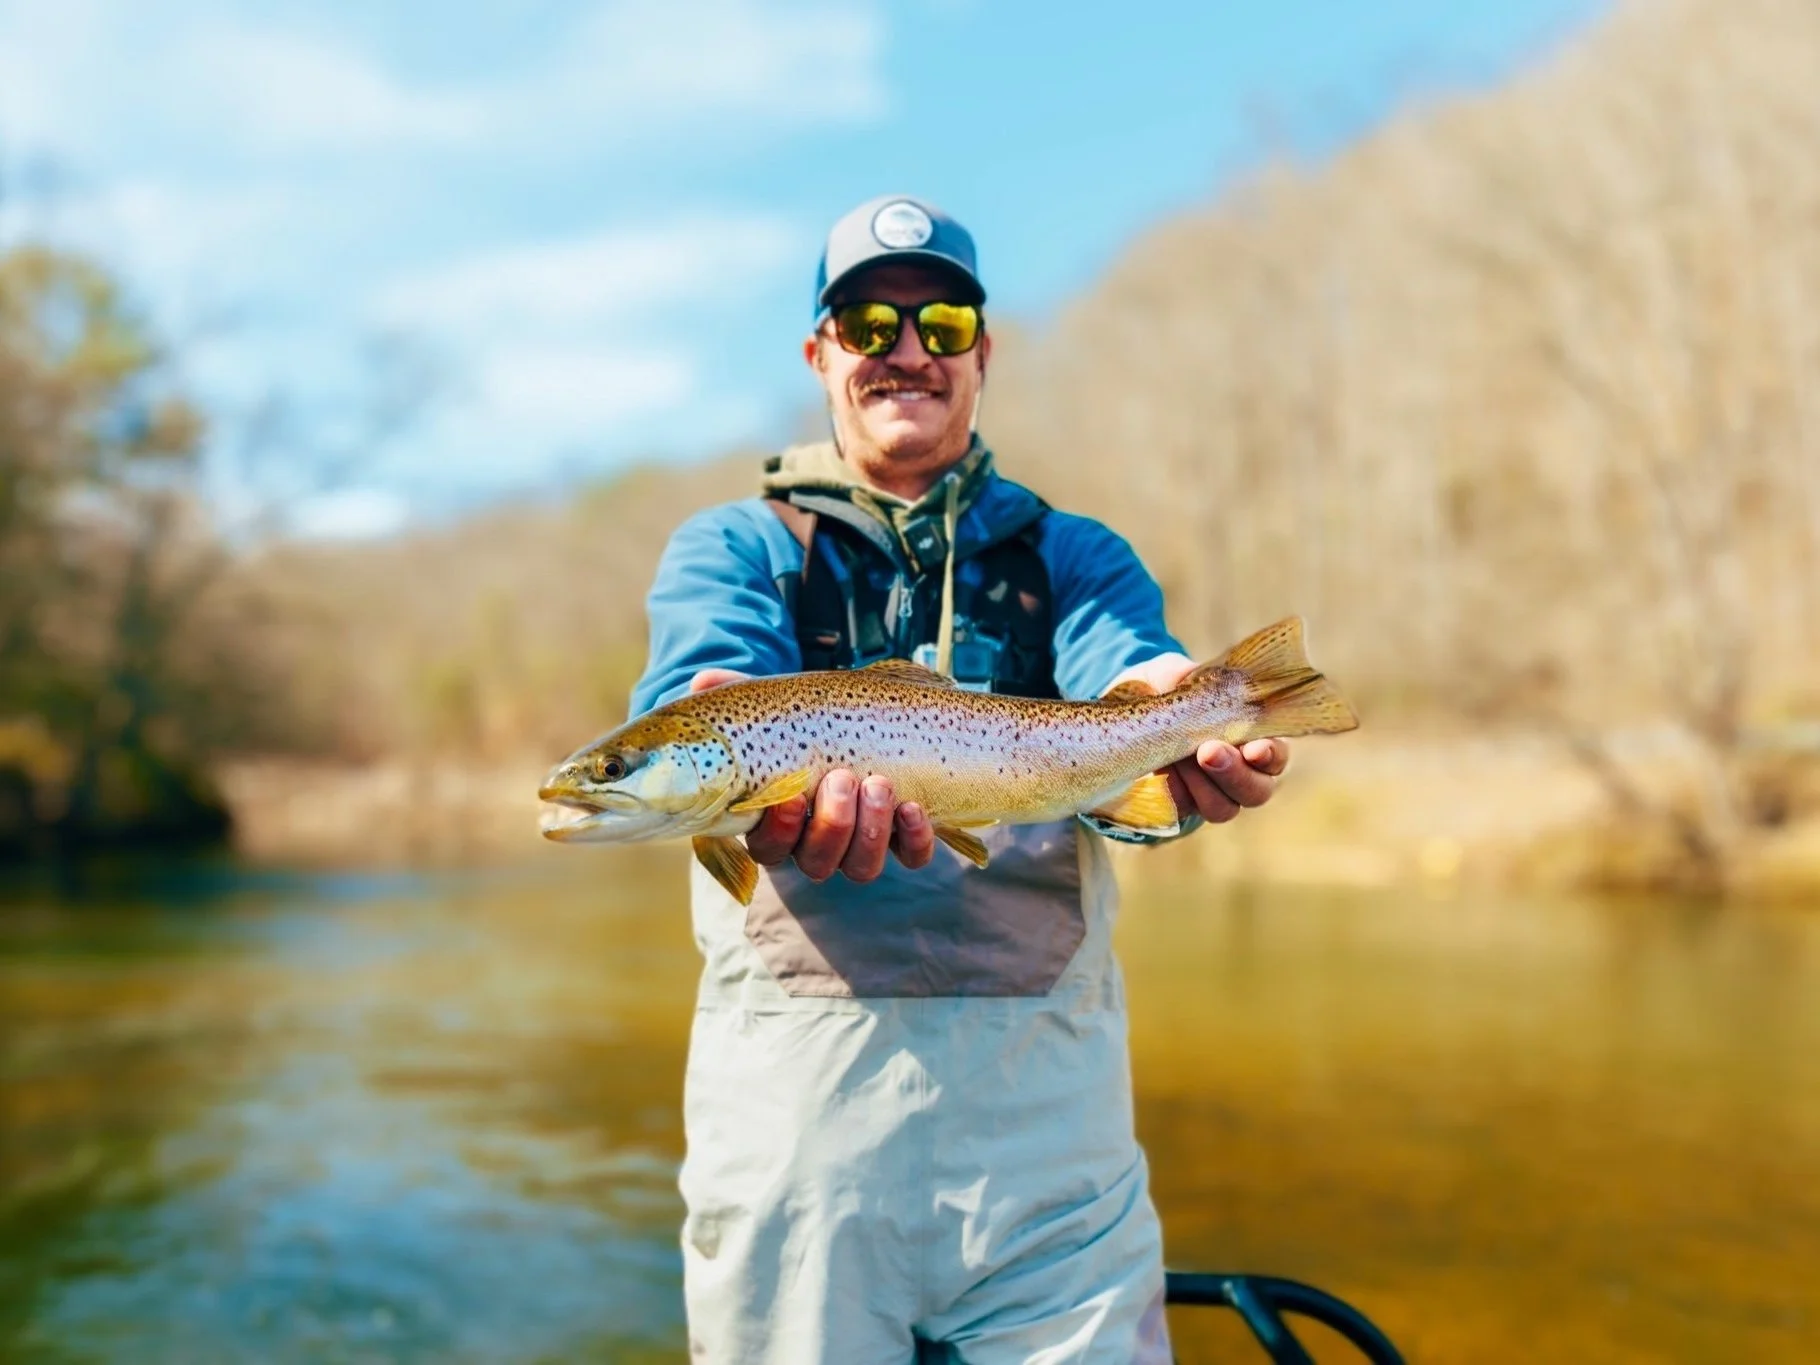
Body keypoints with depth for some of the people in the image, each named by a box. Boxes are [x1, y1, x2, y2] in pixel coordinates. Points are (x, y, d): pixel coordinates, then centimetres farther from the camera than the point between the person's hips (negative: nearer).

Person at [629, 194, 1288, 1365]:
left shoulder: (1070, 554, 15)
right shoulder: (731, 548, 11)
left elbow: (1135, 682, -6)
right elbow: (698, 692, -11)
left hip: (1044, 1073, 1)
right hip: (797, 1062, 0)